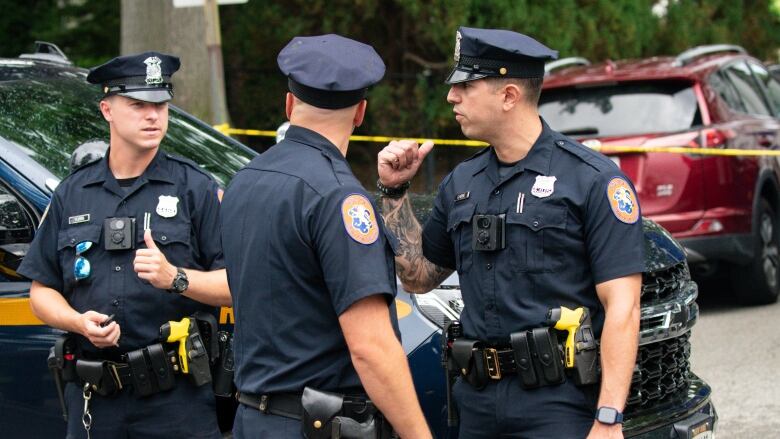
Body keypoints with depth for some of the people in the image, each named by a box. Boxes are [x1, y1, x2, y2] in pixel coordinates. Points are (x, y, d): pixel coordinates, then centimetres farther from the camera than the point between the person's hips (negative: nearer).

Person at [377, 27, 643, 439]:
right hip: (477, 401, 6)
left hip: (559, 405, -6)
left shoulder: (593, 180, -8)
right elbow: (417, 277, 22)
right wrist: (394, 192, 11)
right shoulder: (462, 182, 12)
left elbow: (621, 308, -12)